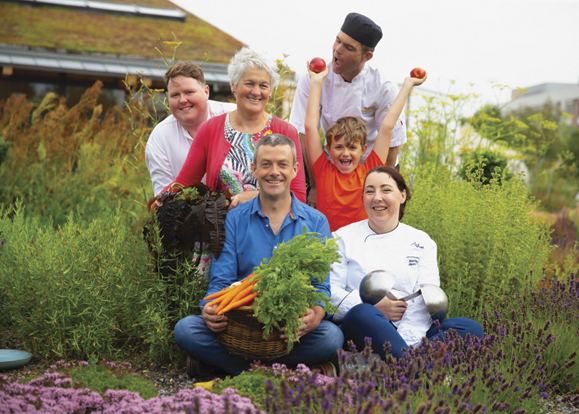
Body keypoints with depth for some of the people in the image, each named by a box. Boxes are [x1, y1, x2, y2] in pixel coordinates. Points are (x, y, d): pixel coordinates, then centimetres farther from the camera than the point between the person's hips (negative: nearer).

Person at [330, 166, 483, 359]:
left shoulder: (422, 242, 15)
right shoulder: (344, 238, 11)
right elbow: (330, 291, 2)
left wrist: (405, 343, -16)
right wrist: (374, 307, -13)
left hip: (412, 333, 2)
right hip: (363, 330, -2)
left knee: (471, 328, -23)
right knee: (362, 313, -36)